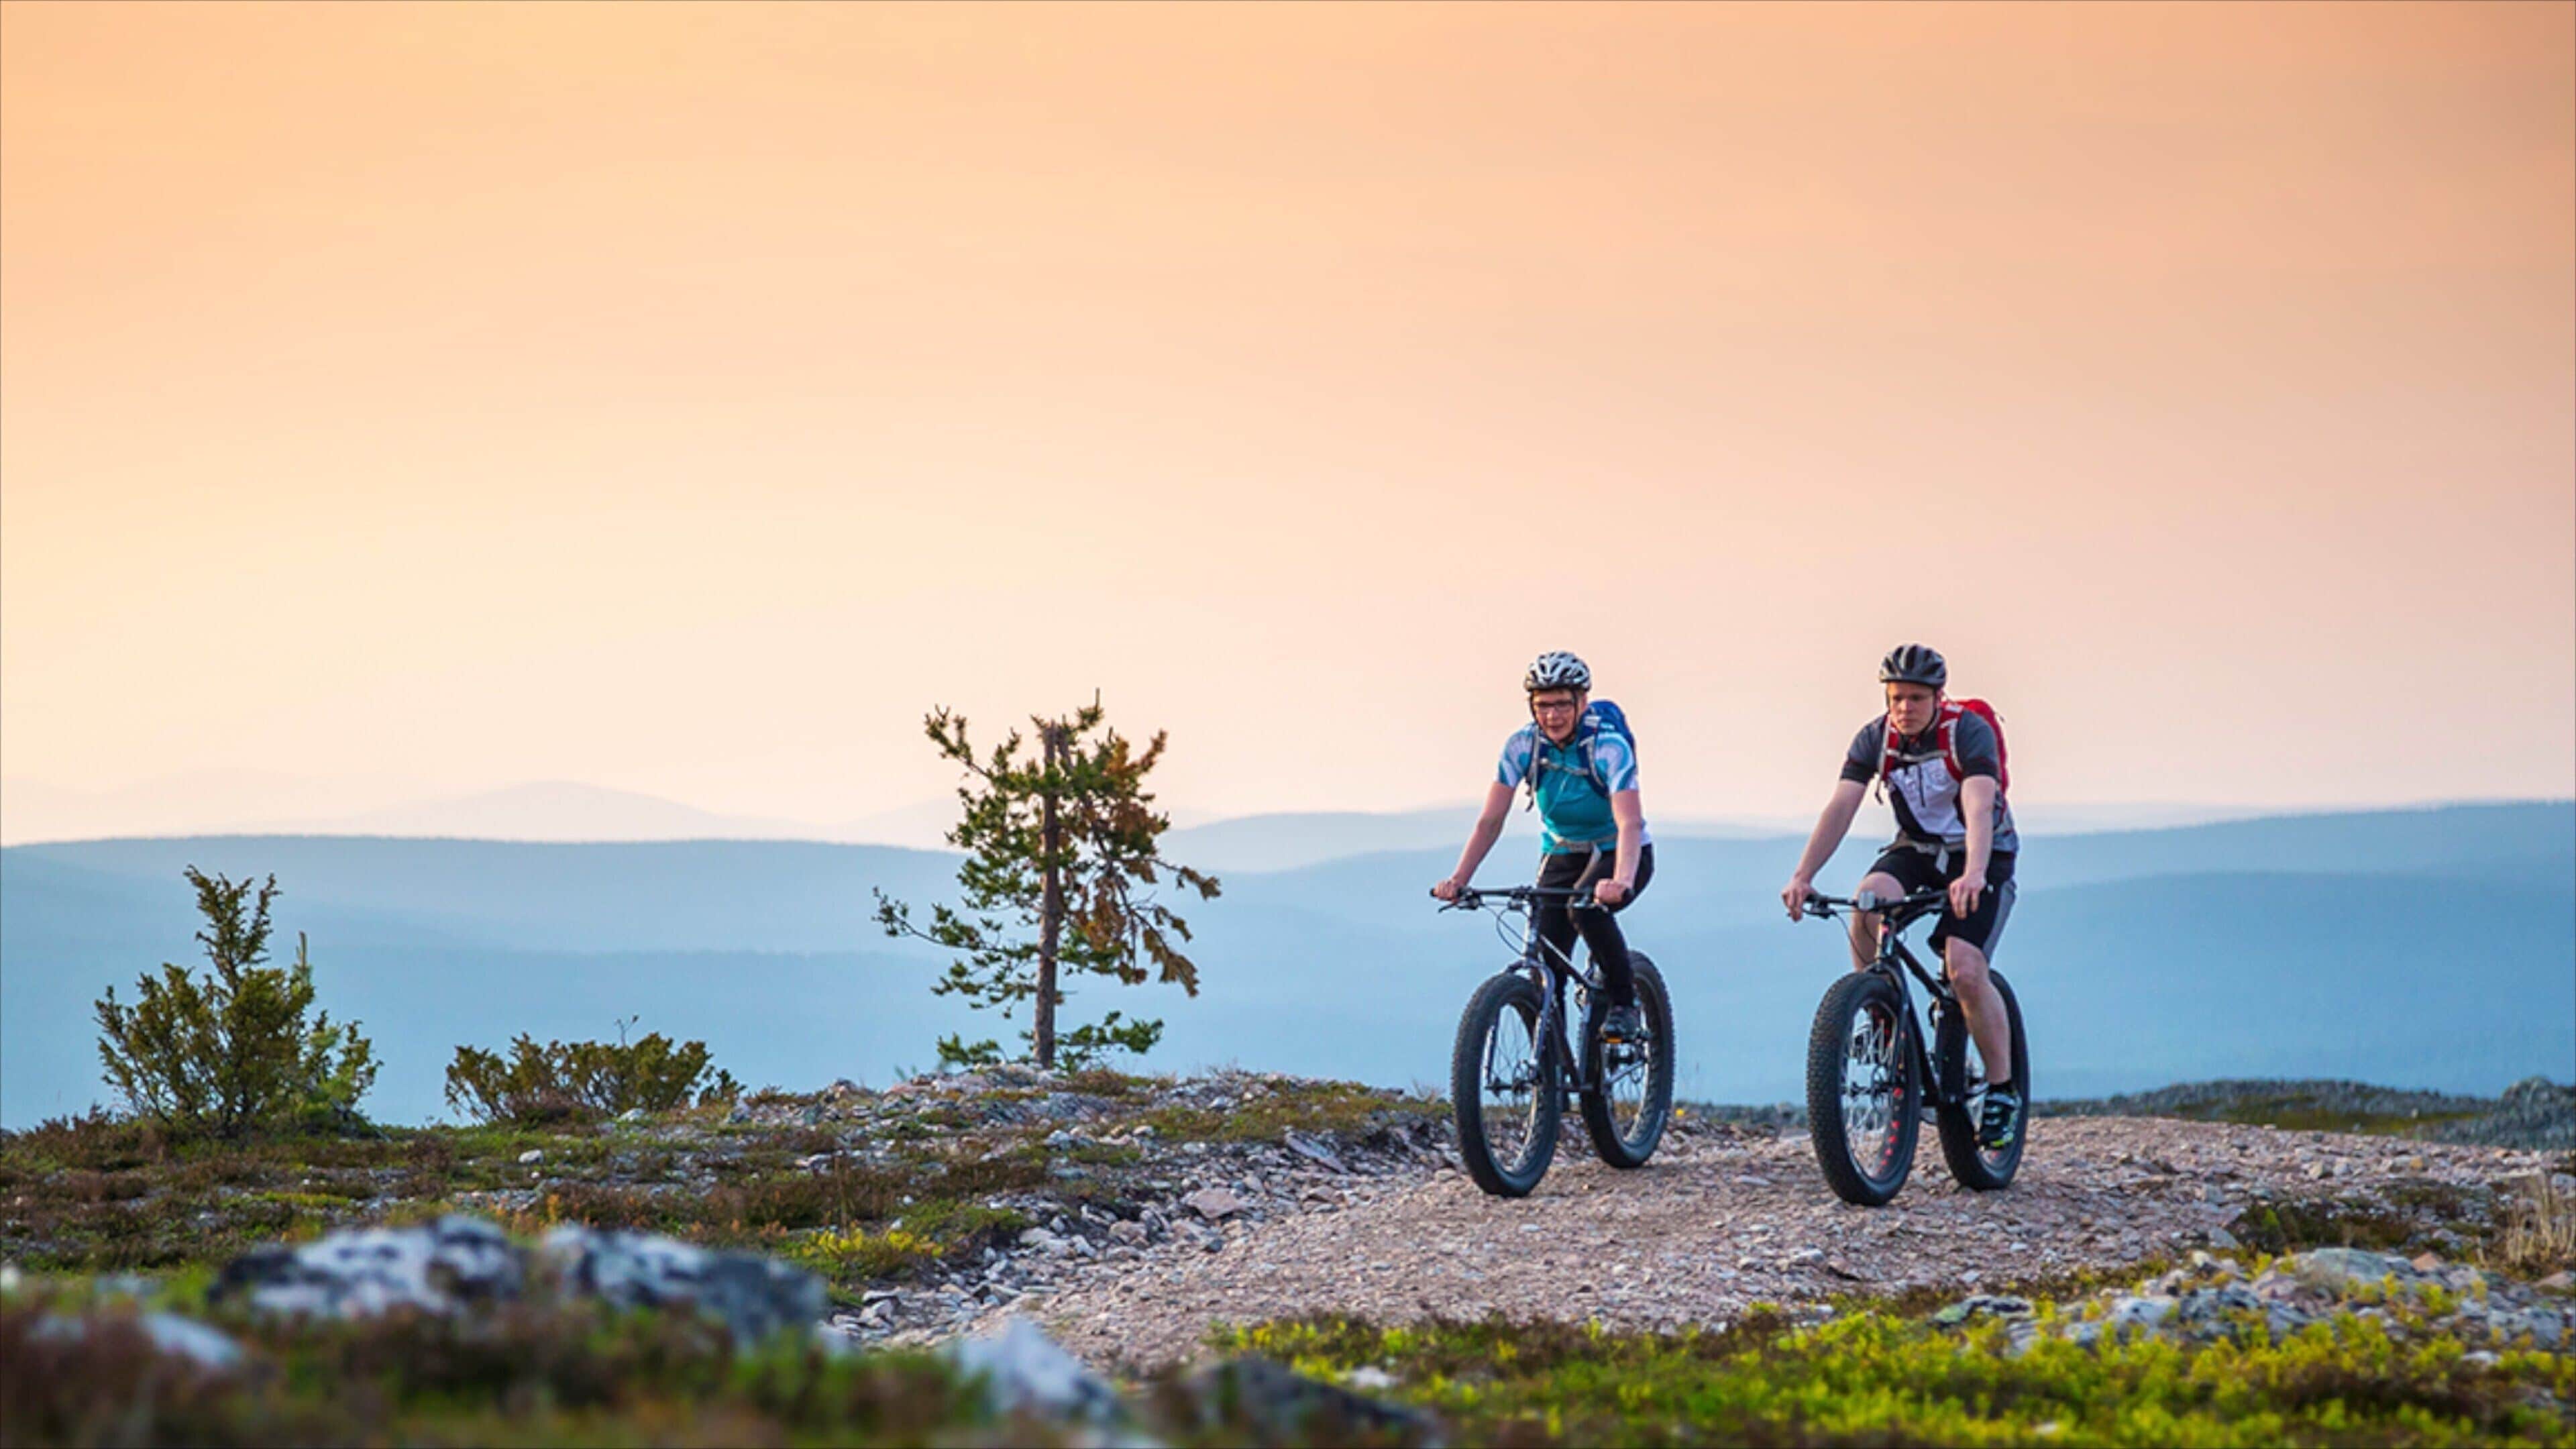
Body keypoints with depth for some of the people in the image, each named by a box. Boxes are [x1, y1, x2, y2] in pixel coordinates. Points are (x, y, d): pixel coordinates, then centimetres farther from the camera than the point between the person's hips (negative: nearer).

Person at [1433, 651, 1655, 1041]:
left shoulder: (1608, 746, -25)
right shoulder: (1522, 746, -15)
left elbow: (1629, 823, -36)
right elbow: (1491, 820, -15)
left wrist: (1620, 882, -54)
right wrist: (1459, 879, -28)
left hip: (1617, 854, -4)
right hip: (1560, 856, 4)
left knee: (1585, 906, -35)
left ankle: (1623, 1004, -17)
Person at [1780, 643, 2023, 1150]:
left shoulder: (1969, 732, -23)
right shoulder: (1875, 739, -11)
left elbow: (1979, 808, -38)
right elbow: (1840, 808, -20)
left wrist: (1973, 874, -56)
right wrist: (1802, 876, -34)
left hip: (1982, 856, -4)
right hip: (1916, 848, 4)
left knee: (1965, 970, -22)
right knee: (1868, 902, -31)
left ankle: (2003, 1089, -5)